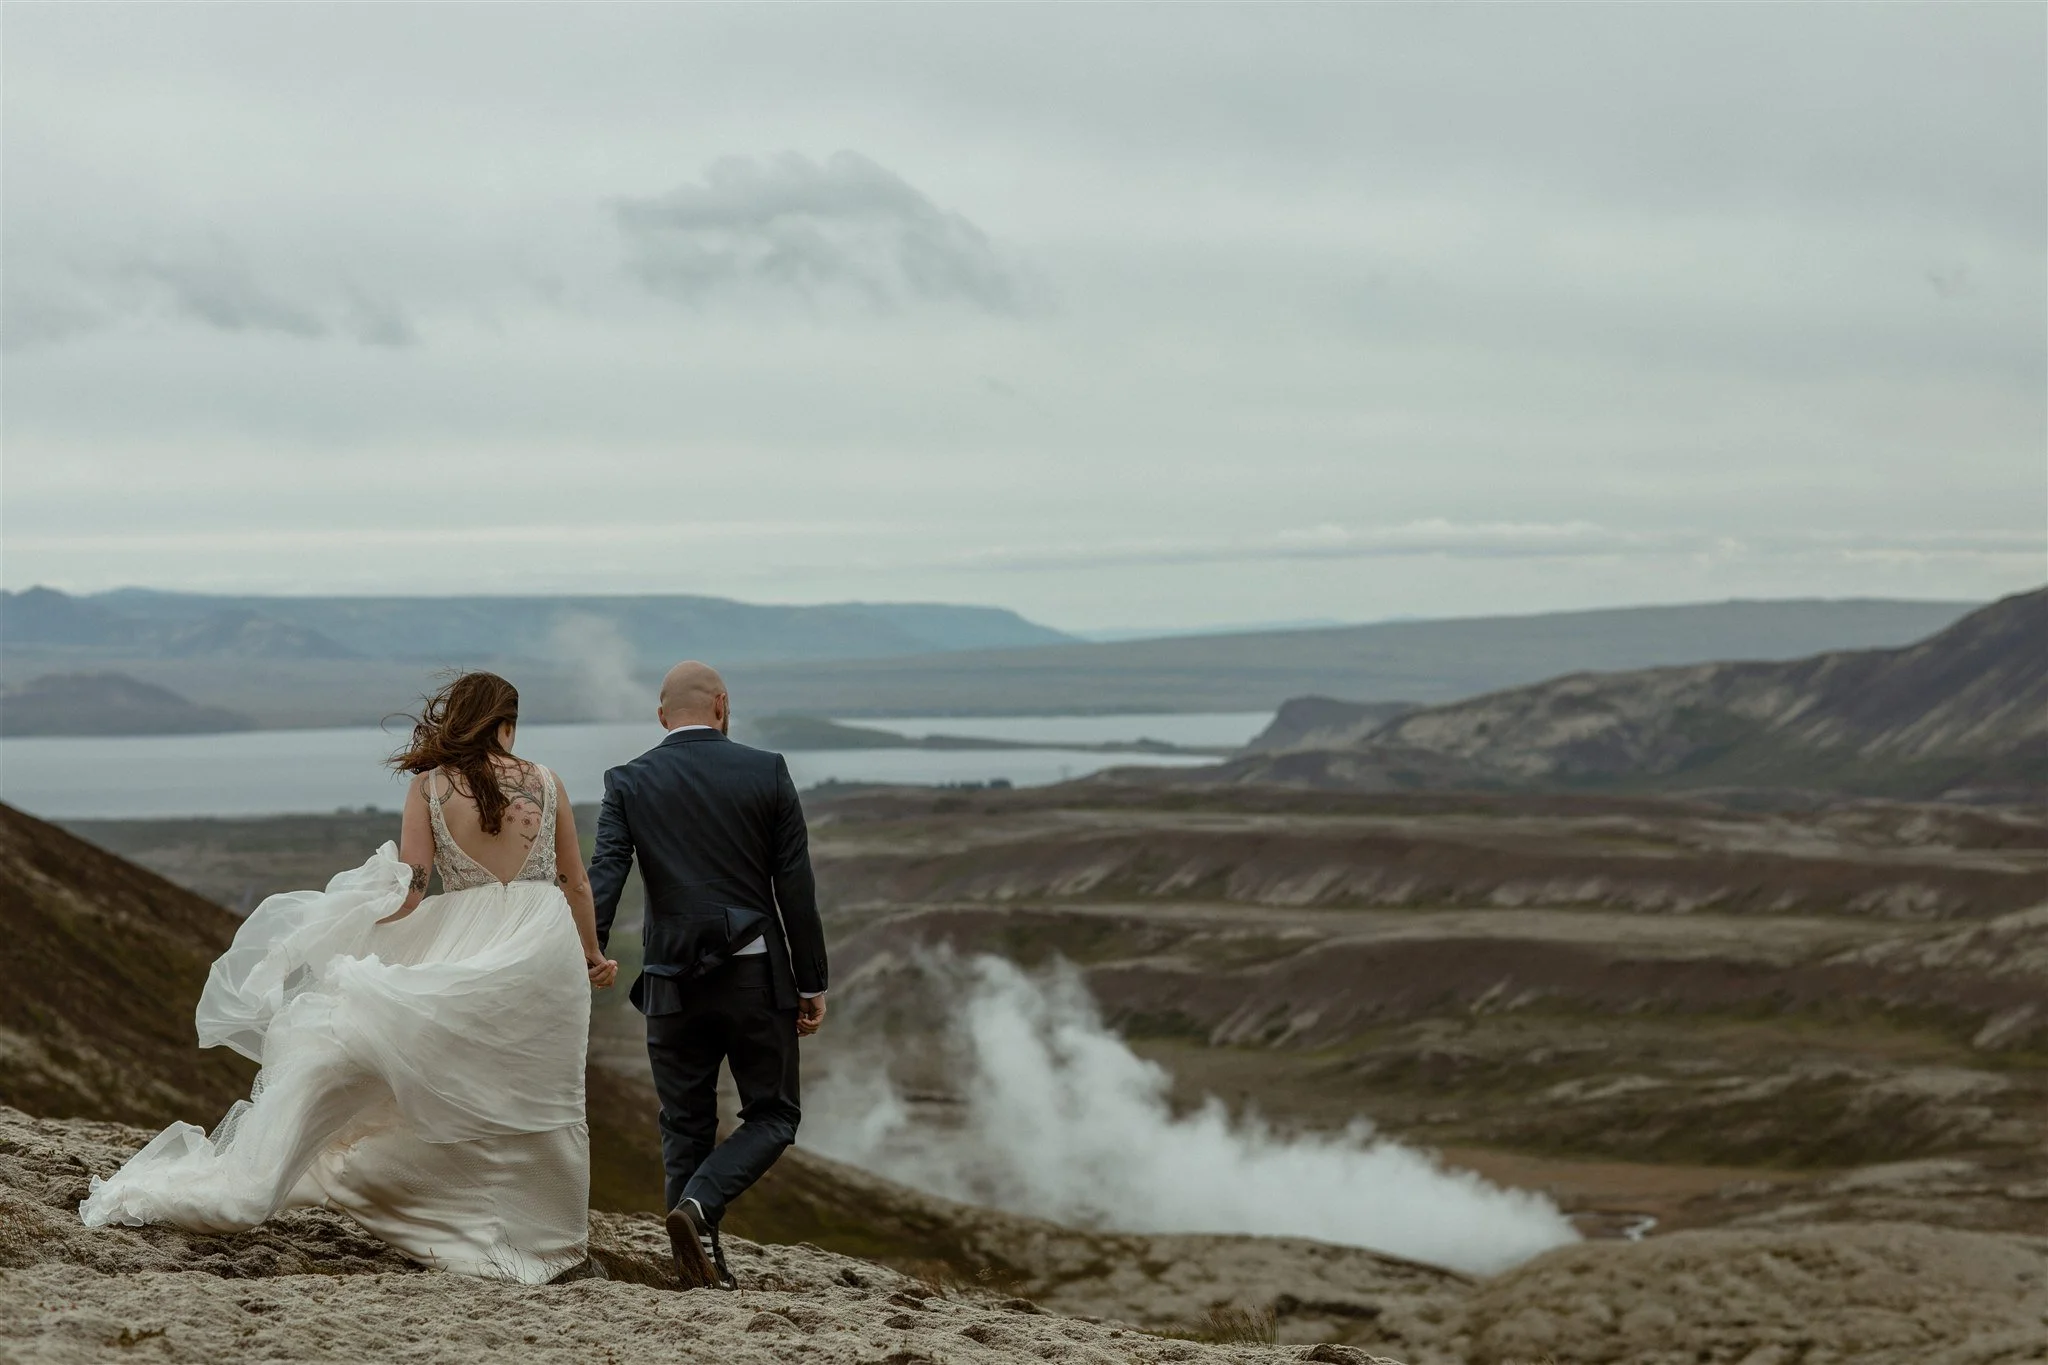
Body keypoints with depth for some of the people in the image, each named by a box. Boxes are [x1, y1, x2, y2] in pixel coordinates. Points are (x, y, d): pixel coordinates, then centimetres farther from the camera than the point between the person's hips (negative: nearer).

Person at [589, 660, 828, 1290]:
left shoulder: (629, 783, 1)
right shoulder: (766, 772, -1)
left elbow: (603, 879, -12)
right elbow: (796, 887, -2)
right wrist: (812, 983, 4)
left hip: (675, 981, 1)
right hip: (757, 977, -1)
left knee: (686, 1126, 13)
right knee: (772, 1116, 11)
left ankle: (703, 1265, 11)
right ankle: (699, 1204, -12)